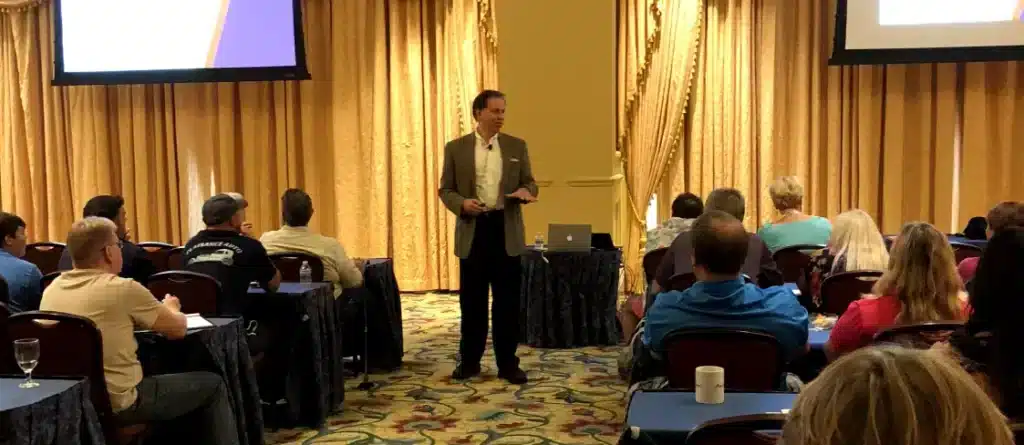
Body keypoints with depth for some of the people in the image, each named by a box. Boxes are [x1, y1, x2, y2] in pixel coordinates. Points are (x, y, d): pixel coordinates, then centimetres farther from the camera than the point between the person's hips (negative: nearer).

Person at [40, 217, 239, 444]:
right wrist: (170, 308, 16)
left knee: (160, 372, 32)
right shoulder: (123, 288, -17)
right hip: (118, 403, -8)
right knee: (212, 385, 9)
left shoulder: (52, 289, 4)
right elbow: (178, 329, -5)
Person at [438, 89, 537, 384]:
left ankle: (508, 363, 13)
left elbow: (529, 183, 8)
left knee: (507, 300, 3)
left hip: (506, 229, 1)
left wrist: (525, 191, -15)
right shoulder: (456, 148, 2)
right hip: (472, 230, -1)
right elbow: (445, 189, 3)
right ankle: (469, 360, 19)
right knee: (472, 299, 6)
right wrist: (462, 203, -17)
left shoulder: (517, 146, 6)